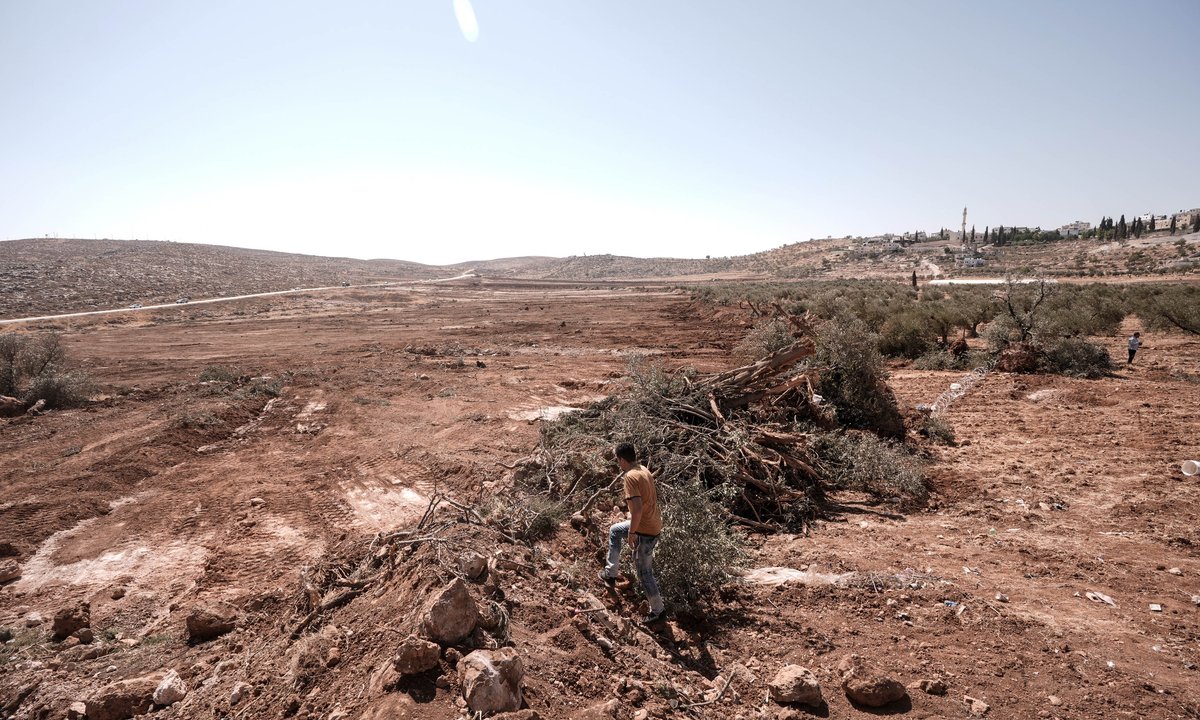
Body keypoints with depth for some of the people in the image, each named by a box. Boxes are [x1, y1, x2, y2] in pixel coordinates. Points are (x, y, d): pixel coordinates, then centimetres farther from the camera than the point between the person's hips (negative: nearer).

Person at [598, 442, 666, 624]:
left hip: (645, 530, -10)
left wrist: (631, 533, -19)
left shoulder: (630, 477, -24)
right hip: (653, 523, 10)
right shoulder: (644, 470, 3)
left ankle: (658, 610, 21)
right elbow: (654, 496, 15)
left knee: (644, 572, 7)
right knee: (614, 530, 26)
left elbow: (638, 508, -31)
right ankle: (610, 573, 35)